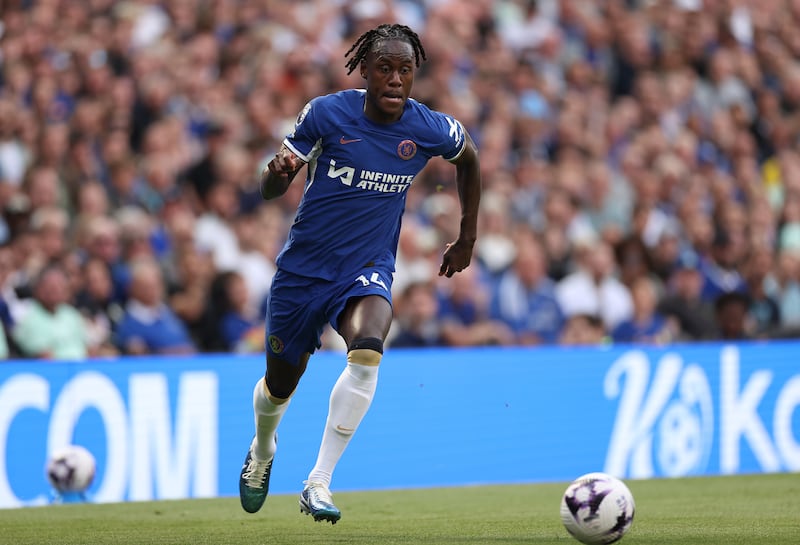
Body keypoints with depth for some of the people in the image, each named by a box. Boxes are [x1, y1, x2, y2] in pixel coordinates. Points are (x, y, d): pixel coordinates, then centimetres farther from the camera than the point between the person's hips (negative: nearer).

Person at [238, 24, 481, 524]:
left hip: (368, 272, 0)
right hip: (302, 269, 0)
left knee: (368, 349, -33)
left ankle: (319, 483, -27)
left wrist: (467, 237, 18)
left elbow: (469, 156, 15)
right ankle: (262, 451, 52)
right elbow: (271, 190, -7)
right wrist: (278, 171, -32)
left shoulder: (430, 130, -10)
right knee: (280, 384, 14)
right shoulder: (327, 114, -13)